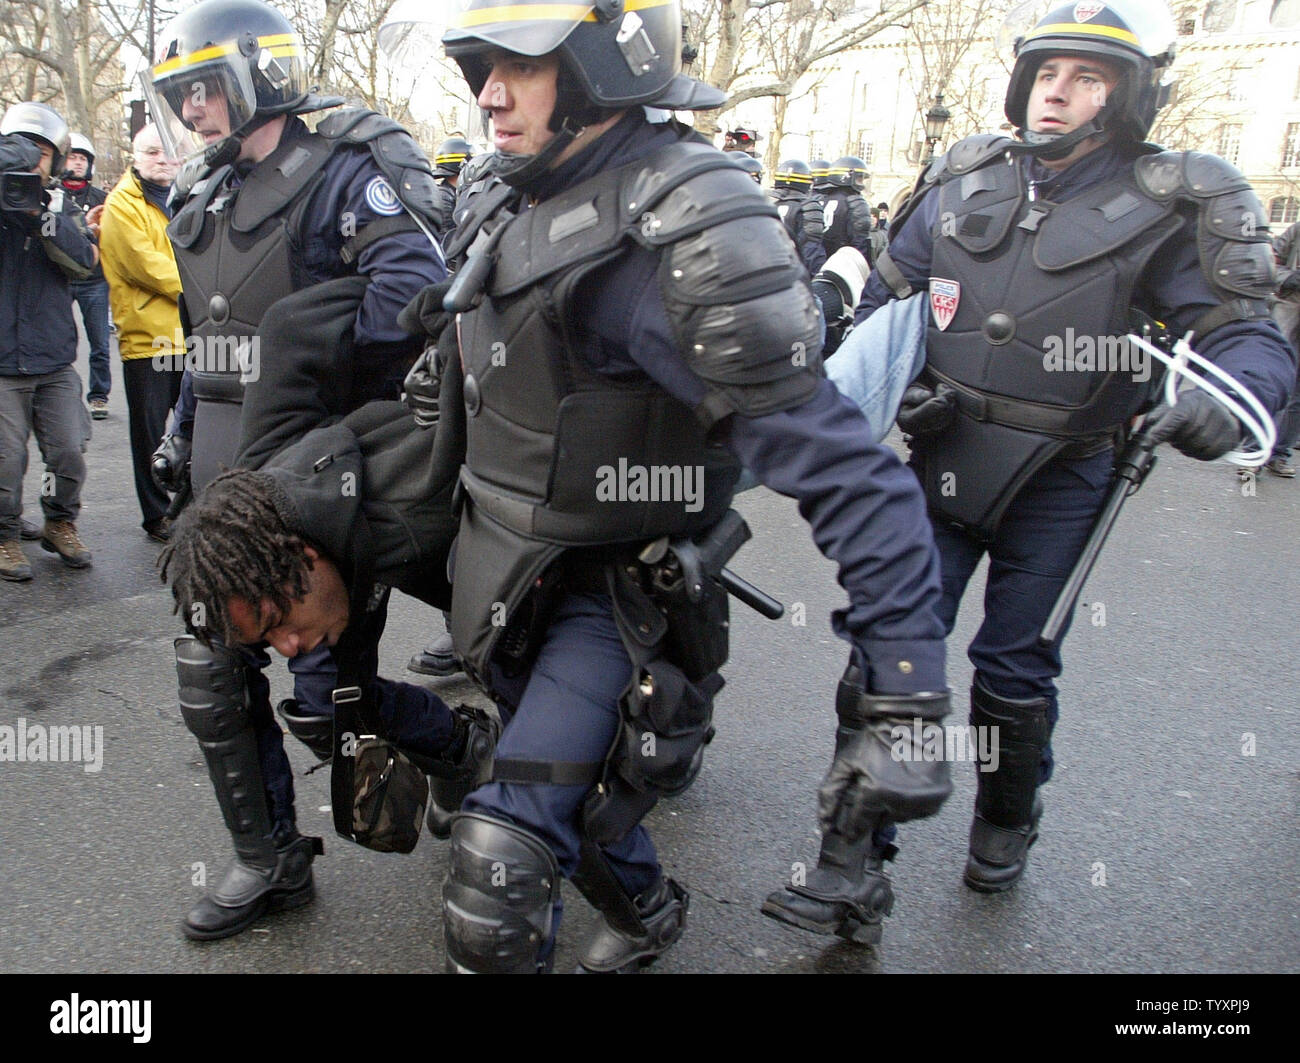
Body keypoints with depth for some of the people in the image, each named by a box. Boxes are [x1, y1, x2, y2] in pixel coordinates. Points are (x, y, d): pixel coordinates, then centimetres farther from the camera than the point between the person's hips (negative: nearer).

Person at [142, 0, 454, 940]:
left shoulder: (342, 173, -9)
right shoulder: (206, 196, 17)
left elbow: (414, 295, -24)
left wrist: (316, 385, -19)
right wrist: (181, 437, 22)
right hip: (228, 485, 8)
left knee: (328, 693, -2)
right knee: (213, 681, 10)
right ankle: (270, 862, 27)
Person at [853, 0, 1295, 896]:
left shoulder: (1168, 211, -6)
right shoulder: (963, 183, 4)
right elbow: (883, 301, 12)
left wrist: (1224, 400, -31)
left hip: (1055, 486, -2)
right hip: (940, 464, 3)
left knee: (1014, 672, 8)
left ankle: (1006, 822, 37)